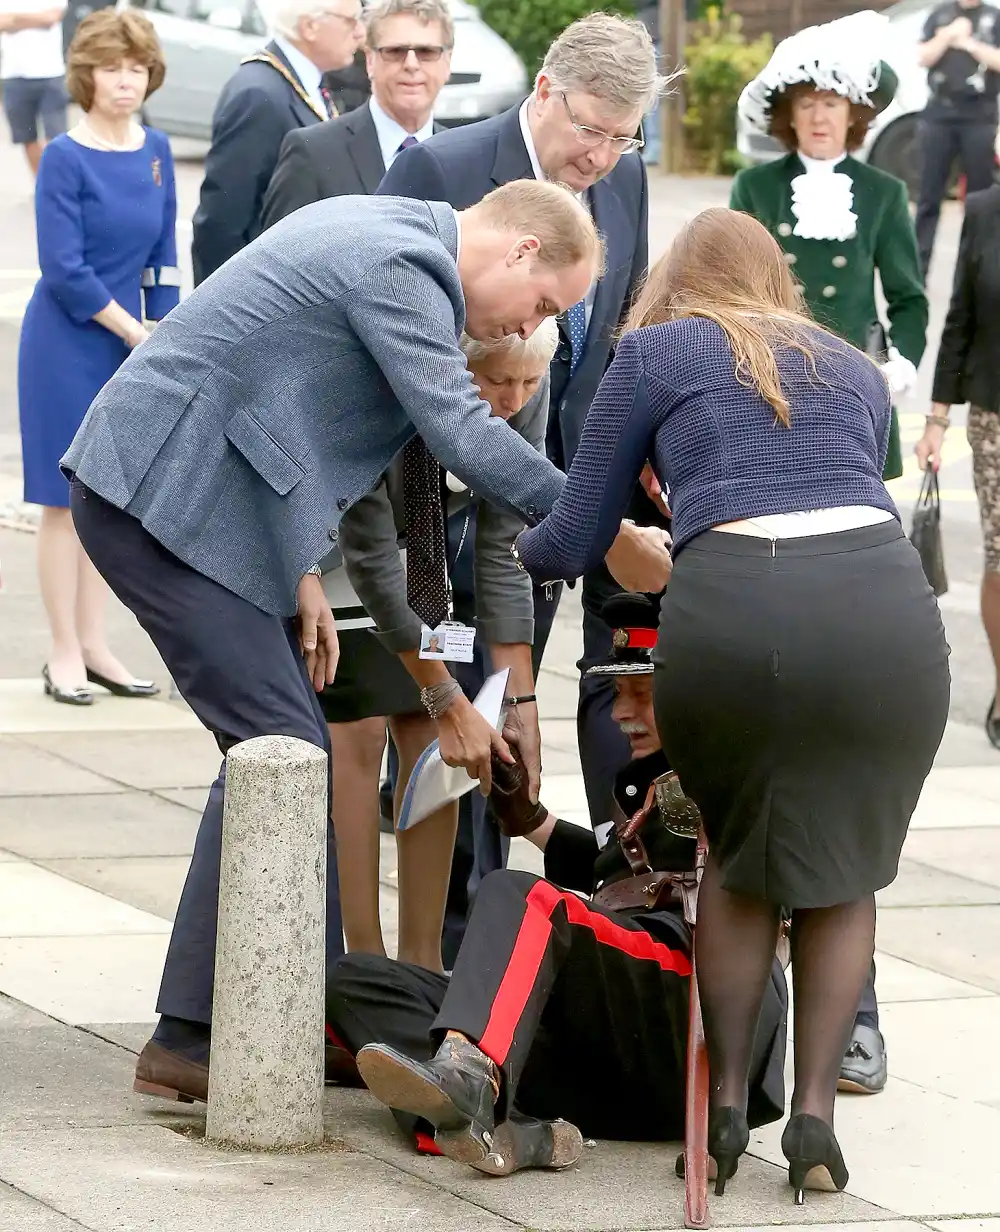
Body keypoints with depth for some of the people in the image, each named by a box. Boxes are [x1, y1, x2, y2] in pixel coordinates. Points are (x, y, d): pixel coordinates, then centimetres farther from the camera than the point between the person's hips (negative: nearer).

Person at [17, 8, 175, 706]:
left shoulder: (156, 152, 5)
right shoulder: (66, 159, -13)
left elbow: (162, 258, 10)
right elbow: (63, 268, -17)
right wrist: (134, 332, -13)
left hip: (132, 344, 6)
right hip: (69, 344, -6)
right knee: (67, 499, 0)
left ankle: (94, 645, 18)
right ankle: (65, 655, 6)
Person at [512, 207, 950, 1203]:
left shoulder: (654, 351, 20)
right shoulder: (855, 370, 29)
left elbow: (575, 541, 21)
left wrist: (511, 550, 43)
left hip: (730, 609, -1)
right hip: (882, 607, 2)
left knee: (738, 857, 23)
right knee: (841, 868, 21)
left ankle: (726, 1107, 22)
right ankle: (814, 1113, 12)